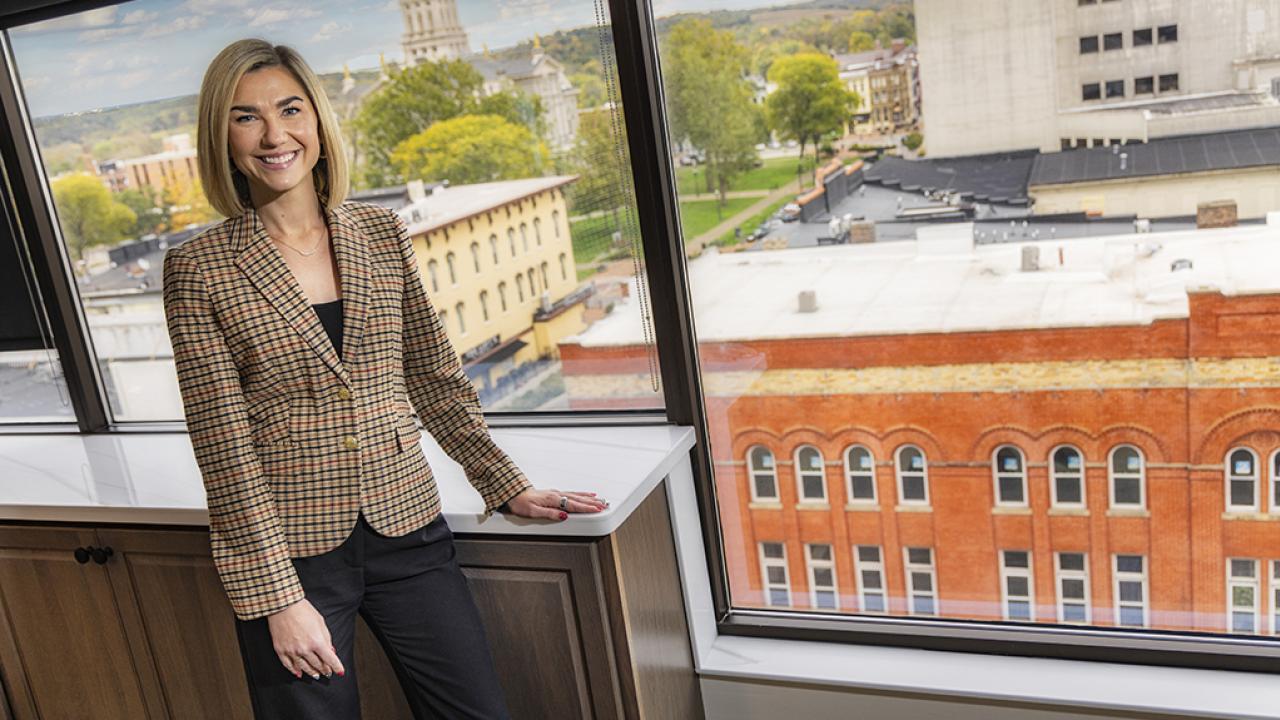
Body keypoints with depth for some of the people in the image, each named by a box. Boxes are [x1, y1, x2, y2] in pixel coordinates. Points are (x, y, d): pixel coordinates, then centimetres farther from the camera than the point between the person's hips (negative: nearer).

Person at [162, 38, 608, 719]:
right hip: (286, 550, -3)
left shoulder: (382, 234, 4)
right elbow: (224, 445, -9)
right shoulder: (200, 269, -6)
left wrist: (509, 488, 7)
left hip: (408, 528, 3)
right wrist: (280, 598, -11)